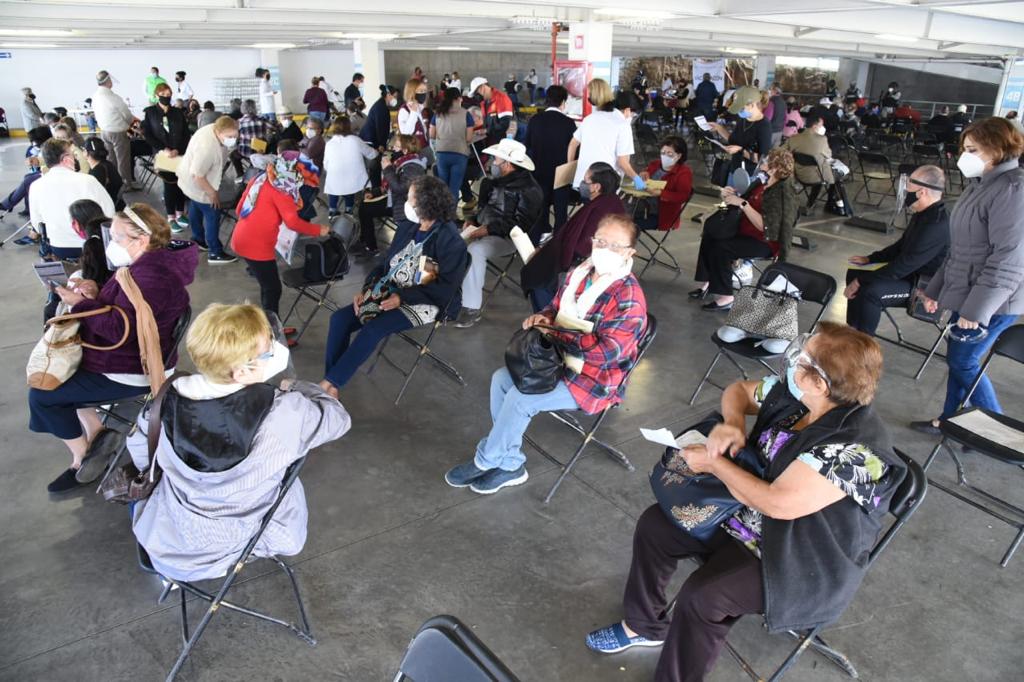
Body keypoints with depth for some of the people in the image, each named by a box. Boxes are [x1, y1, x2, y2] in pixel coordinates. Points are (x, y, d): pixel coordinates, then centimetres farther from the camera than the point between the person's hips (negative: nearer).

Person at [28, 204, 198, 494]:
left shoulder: (151, 276, -28)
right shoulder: (150, 263, 5)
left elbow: (119, 329, -29)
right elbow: (121, 310, 15)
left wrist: (81, 303, -16)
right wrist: (96, 294, -4)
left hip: (129, 372, -11)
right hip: (130, 356, 11)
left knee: (41, 395, -3)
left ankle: (83, 458, 12)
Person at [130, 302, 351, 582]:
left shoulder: (169, 399, -19)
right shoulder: (282, 414, -30)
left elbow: (140, 453, 0)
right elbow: (337, 417, -12)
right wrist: (296, 387, 4)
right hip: (233, 549, -2)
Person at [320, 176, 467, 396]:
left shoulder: (450, 241, -14)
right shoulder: (407, 227, 8)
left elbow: (446, 288, -17)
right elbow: (385, 263, 14)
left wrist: (402, 297, -22)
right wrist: (366, 288, -4)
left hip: (423, 303, -7)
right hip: (389, 293, 7)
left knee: (373, 329, -29)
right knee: (340, 319, -12)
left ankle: (330, 383, -17)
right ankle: (330, 386, -10)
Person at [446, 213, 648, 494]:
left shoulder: (629, 298, -21)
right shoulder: (581, 272, 3)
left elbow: (608, 350, -28)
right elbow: (557, 307, 19)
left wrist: (557, 333, -22)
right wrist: (544, 316, -6)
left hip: (595, 380, -8)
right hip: (560, 359, 8)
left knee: (520, 399, -20)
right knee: (501, 379, -6)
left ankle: (485, 462, 4)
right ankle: (510, 466, 2)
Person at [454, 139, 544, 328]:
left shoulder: (528, 189, -13)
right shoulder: (496, 181, 15)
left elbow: (521, 225, -20)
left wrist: (489, 229, -24)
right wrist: (473, 221, 6)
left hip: (506, 237, -9)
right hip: (484, 229, 9)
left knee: (475, 249, -35)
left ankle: (471, 308, -30)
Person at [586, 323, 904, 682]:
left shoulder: (854, 447, -31)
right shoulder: (795, 395, -8)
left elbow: (777, 503, -33)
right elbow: (738, 390, 9)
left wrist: (714, 464, -21)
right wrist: (732, 422, -14)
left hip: (800, 561, -8)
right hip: (745, 514, 9)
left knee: (701, 596, -26)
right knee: (655, 523, 5)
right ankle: (645, 625, 25)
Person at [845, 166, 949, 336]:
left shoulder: (936, 226, -30)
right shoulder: (926, 213, 2)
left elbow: (903, 266, -29)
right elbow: (902, 245, 18)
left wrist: (861, 281, -23)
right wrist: (870, 258, 11)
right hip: (912, 273, 10)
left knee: (870, 291, -31)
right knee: (854, 273, 6)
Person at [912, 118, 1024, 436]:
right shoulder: (982, 184, 11)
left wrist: (976, 309, -24)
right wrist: (936, 289, 19)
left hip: (992, 302, -9)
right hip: (967, 293, 9)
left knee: (963, 362, 1)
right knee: (958, 358, 17)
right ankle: (949, 419, 33)